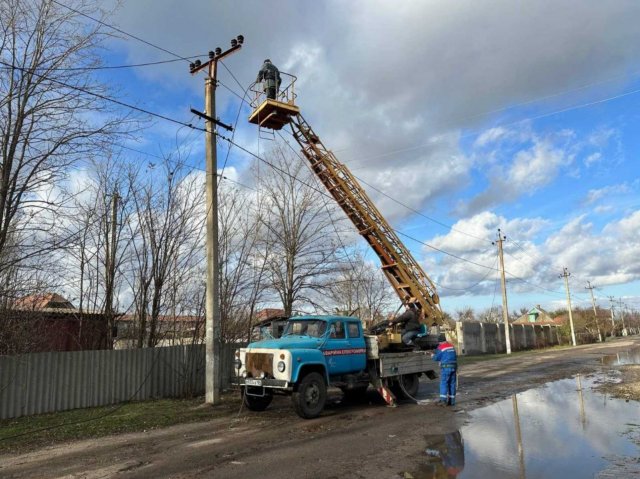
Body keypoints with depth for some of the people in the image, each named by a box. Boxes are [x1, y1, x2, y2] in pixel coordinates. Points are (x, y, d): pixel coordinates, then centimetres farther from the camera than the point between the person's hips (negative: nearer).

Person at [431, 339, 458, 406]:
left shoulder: (440, 347, -8)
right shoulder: (451, 346, 13)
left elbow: (436, 358, -4)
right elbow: (455, 356, 17)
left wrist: (432, 355, 18)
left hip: (446, 367, -6)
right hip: (454, 366, 6)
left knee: (443, 383, -4)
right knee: (452, 384, 8)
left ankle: (443, 400, -9)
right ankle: (452, 401, 11)